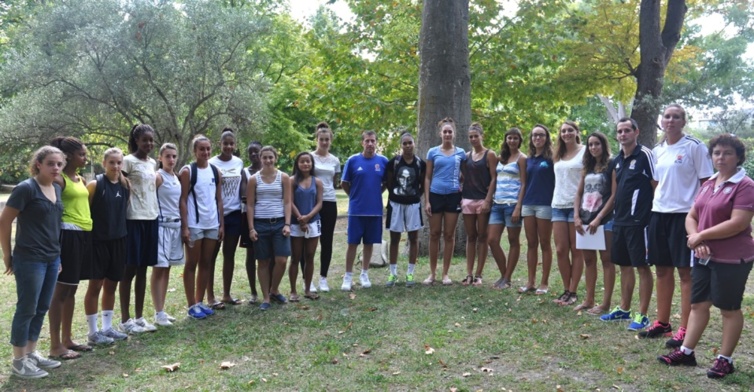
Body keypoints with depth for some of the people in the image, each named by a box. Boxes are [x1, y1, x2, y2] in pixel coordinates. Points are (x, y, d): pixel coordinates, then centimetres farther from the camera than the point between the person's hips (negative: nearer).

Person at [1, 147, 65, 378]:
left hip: (52, 259, 7)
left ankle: (31, 354, 28)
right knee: (27, 309, 2)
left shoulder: (57, 189, 9)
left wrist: (57, 254, 15)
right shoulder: (26, 188, -13)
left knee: (42, 309, 14)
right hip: (30, 259, -7)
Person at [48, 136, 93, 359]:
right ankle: (55, 345, 6)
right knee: (61, 290, -2)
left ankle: (67, 339, 24)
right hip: (68, 235, -9)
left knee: (72, 289, 14)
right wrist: (57, 244, -18)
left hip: (84, 234, 9)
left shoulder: (81, 179, 16)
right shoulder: (59, 179, -10)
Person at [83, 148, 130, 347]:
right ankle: (93, 332, 10)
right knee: (95, 285, 1)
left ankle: (107, 328, 24)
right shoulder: (95, 184, -9)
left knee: (111, 285, 13)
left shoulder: (126, 186, 6)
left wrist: (122, 231, 11)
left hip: (118, 241, 5)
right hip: (98, 241, -5)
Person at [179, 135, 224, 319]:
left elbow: (219, 200, 11)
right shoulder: (187, 171, -5)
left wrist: (221, 224, 7)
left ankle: (200, 302, 20)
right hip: (194, 224, -5)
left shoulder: (216, 172, 9)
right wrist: (184, 227, -14)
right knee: (191, 264, 3)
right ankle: (192, 305, 9)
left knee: (206, 264, 10)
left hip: (212, 224, 5)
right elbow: (182, 201, -8)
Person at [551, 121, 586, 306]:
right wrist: (555, 200, 11)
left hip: (577, 205, -5)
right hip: (558, 205, 5)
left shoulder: (585, 152, -1)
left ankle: (573, 291, 7)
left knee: (576, 250, 1)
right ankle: (566, 289, 13)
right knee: (560, 250, 3)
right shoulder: (559, 155, 16)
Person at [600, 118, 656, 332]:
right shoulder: (617, 160, 13)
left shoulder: (645, 155, -8)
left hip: (639, 220, -7)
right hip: (619, 220, 7)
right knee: (624, 265, 14)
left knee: (642, 266, 0)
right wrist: (616, 214, 15)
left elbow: (657, 186, -9)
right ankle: (624, 309, 25)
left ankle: (642, 315, 7)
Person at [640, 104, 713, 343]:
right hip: (659, 215, 6)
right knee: (662, 270, 12)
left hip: (684, 215, -6)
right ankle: (662, 323, 23)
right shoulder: (657, 150, 12)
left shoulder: (694, 147, -6)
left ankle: (685, 329, 5)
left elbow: (707, 183, -7)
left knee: (685, 271, -1)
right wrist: (654, 207, 14)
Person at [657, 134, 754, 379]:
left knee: (729, 309, 5)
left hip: (731, 259, -7)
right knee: (698, 304, 11)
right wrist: (695, 239, -9)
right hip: (704, 257, 7)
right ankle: (686, 352, 19)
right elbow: (691, 216, 11)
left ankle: (725, 359, 16)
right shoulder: (708, 184, 11)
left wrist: (701, 235, -16)